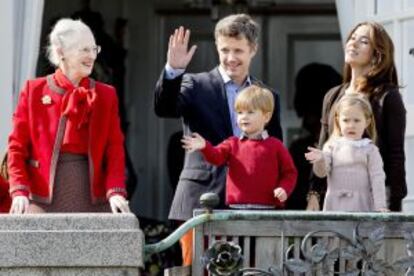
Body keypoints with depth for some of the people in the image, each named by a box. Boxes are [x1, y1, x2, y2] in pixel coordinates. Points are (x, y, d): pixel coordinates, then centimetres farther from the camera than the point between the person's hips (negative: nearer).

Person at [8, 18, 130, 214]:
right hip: (43, 203, -2)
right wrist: (19, 191, -10)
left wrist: (115, 191, -12)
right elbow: (17, 146, 4)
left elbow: (115, 149, 5)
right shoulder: (34, 90, 7)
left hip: (93, 202, 2)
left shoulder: (106, 95, 12)